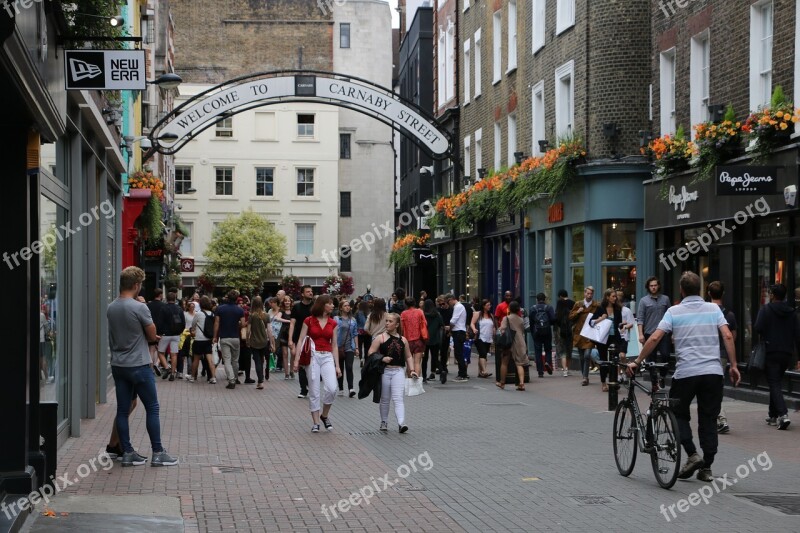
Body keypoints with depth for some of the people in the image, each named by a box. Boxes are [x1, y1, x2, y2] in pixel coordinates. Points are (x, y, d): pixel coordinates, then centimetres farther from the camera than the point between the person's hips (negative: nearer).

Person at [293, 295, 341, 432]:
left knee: (332, 389, -14)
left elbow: (334, 345, 11)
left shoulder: (332, 323, 9)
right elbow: (300, 340, -1)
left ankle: (324, 415, 10)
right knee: (314, 392, -1)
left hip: (327, 357, 2)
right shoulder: (309, 321, 0)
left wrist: (337, 365, 7)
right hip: (312, 356, -2)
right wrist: (296, 360, -9)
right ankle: (316, 423, 9)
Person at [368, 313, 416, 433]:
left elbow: (408, 356, 16)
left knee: (398, 399, -11)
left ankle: (401, 423, -21)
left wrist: (411, 370, 6)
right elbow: (371, 353, -3)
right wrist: (382, 358, -18)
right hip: (384, 371, 0)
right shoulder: (380, 338, 1)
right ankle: (384, 422, 25)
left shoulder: (403, 340, 8)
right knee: (385, 399, 10)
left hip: (398, 371, 0)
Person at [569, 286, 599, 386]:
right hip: (579, 334, 4)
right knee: (581, 357, 10)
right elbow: (570, 317, 10)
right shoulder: (578, 305, 11)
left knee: (587, 355, -16)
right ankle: (584, 377, 22)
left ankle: (585, 377, -9)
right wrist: (577, 312, -5)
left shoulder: (596, 306, 2)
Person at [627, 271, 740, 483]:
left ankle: (693, 455, -3)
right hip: (713, 372, 2)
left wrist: (637, 362, 2)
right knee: (708, 419, 10)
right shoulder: (713, 308, 8)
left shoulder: (674, 311, 1)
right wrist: (734, 366, 4)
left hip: (686, 372, -2)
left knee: (679, 414, 15)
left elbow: (654, 338, -5)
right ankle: (706, 467, 8)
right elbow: (727, 336, -1)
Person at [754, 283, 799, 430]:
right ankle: (773, 415, 24)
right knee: (776, 383, 18)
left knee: (774, 384, -6)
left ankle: (783, 414, -23)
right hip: (786, 353, 5)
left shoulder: (765, 310, -7)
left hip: (771, 353, -5)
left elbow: (758, 328, -18)